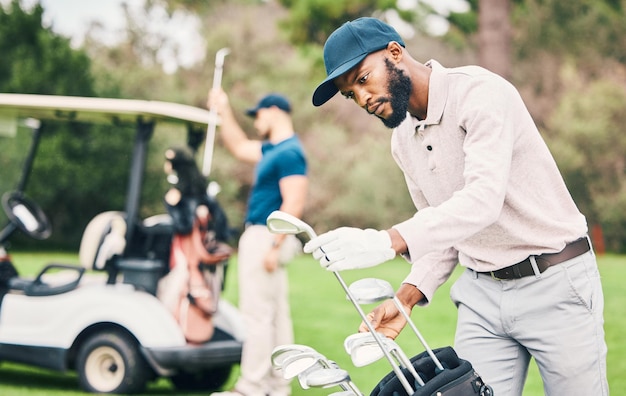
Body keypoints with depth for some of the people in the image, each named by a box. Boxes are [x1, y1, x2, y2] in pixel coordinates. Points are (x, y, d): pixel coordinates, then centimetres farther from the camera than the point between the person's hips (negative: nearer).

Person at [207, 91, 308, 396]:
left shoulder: (289, 153, -15)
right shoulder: (271, 149, 15)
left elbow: (294, 204, -22)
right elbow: (239, 147, 33)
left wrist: (275, 246, -25)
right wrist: (223, 112, 29)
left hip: (266, 236, -10)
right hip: (260, 237, 10)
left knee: (257, 314, -9)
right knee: (276, 314, 11)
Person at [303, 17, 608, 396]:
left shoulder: (479, 91, -17)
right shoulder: (403, 140, 8)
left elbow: (484, 197, -31)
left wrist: (388, 241, -40)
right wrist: (408, 295, -3)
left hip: (555, 282, -6)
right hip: (482, 293, 6)